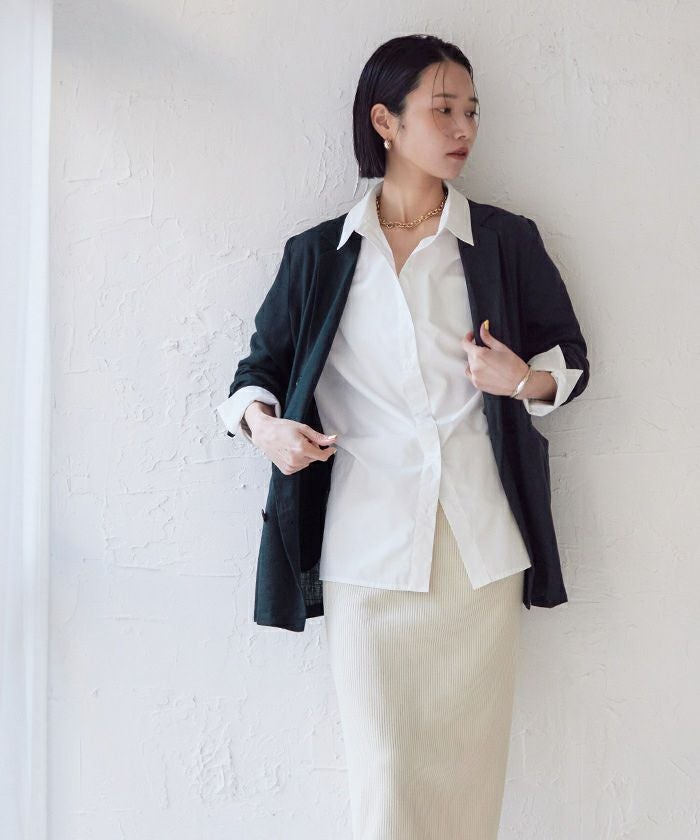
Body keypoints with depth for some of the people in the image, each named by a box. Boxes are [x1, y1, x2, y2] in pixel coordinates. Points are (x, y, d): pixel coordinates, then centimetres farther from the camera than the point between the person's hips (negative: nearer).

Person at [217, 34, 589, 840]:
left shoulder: (507, 242, 9)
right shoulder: (317, 254, 9)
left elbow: (571, 361, 15)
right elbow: (260, 367, 15)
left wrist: (524, 378, -7)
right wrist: (262, 423, -7)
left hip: (481, 539, 1)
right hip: (366, 541, 0)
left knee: (470, 753, 4)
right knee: (382, 762, 1)